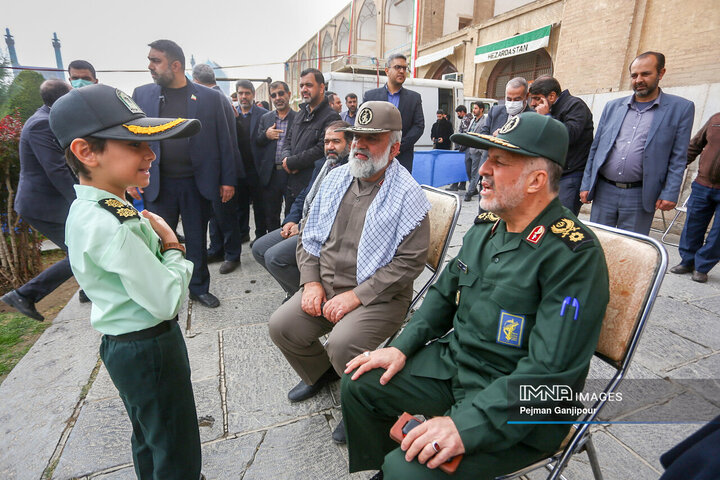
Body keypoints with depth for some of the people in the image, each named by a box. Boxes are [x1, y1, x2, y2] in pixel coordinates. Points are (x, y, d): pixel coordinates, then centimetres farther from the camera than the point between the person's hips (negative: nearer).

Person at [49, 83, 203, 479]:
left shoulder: (86, 209, 2)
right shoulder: (116, 227, -29)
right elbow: (167, 302, -27)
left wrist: (154, 241, -4)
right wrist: (172, 246, -15)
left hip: (123, 344, 10)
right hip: (150, 349, -10)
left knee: (150, 438, 30)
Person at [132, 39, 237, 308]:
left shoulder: (209, 97, 1)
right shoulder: (142, 94, 7)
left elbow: (224, 140, 1)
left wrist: (228, 180, -3)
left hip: (197, 183, -1)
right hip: (158, 184, 2)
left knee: (197, 240, 11)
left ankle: (199, 288, 28)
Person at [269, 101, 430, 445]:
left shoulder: (407, 194, -12)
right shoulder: (336, 178, 7)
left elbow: (410, 261, -17)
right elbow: (309, 235, 11)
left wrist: (356, 296, -20)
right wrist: (311, 282, -2)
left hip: (379, 295, -6)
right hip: (326, 284, 6)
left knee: (342, 343, -27)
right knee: (281, 326, -5)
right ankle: (320, 372, 28)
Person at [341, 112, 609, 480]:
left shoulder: (575, 257, -21)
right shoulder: (486, 226, 2)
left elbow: (549, 373, -24)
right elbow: (444, 294, 11)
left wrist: (466, 425, -29)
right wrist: (402, 347, 0)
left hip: (519, 407, -6)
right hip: (452, 361, 7)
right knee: (358, 384, 4)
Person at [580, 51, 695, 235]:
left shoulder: (681, 108, 4)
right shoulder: (612, 106, 11)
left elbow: (678, 158, 1)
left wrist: (670, 194, -7)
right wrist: (586, 185, 6)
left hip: (640, 196, -2)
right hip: (604, 191, 2)